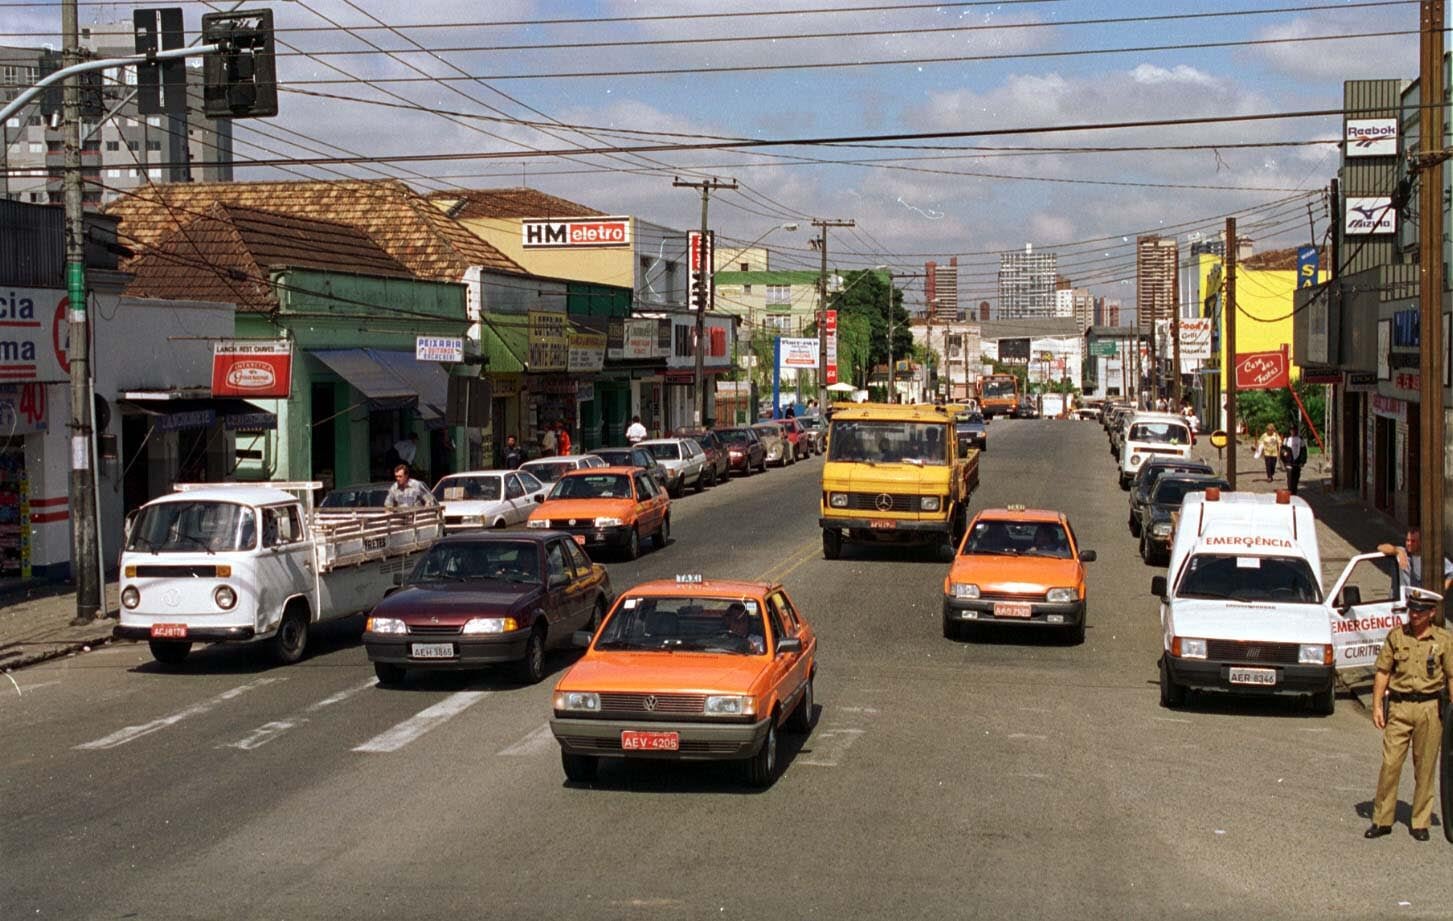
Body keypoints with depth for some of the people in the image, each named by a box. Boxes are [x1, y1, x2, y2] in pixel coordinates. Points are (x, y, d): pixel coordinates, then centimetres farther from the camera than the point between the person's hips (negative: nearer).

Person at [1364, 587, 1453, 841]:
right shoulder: (1396, 635, 4)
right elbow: (1383, 672, 6)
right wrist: (1376, 705, -1)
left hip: (1430, 707, 0)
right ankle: (1382, 820, 5)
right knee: (1390, 763, -3)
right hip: (1399, 707, 0)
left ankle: (1420, 822, 16)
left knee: (1425, 768, 6)